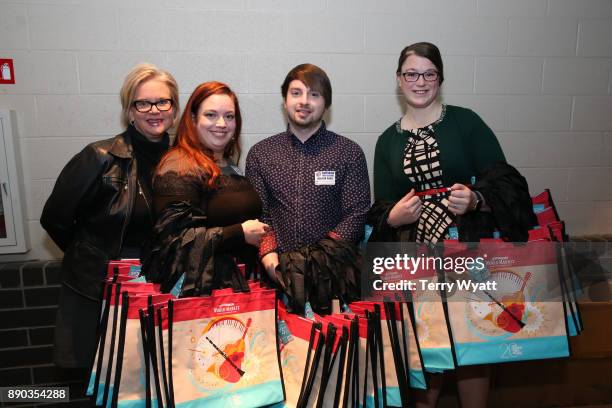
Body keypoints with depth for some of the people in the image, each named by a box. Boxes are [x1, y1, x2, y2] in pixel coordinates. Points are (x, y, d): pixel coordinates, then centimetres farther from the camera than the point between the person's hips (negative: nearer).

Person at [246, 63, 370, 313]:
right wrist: (268, 255, -10)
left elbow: (356, 214, 1)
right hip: (277, 272, 1)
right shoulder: (260, 153, 12)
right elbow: (256, 214, 8)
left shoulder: (349, 153, 6)